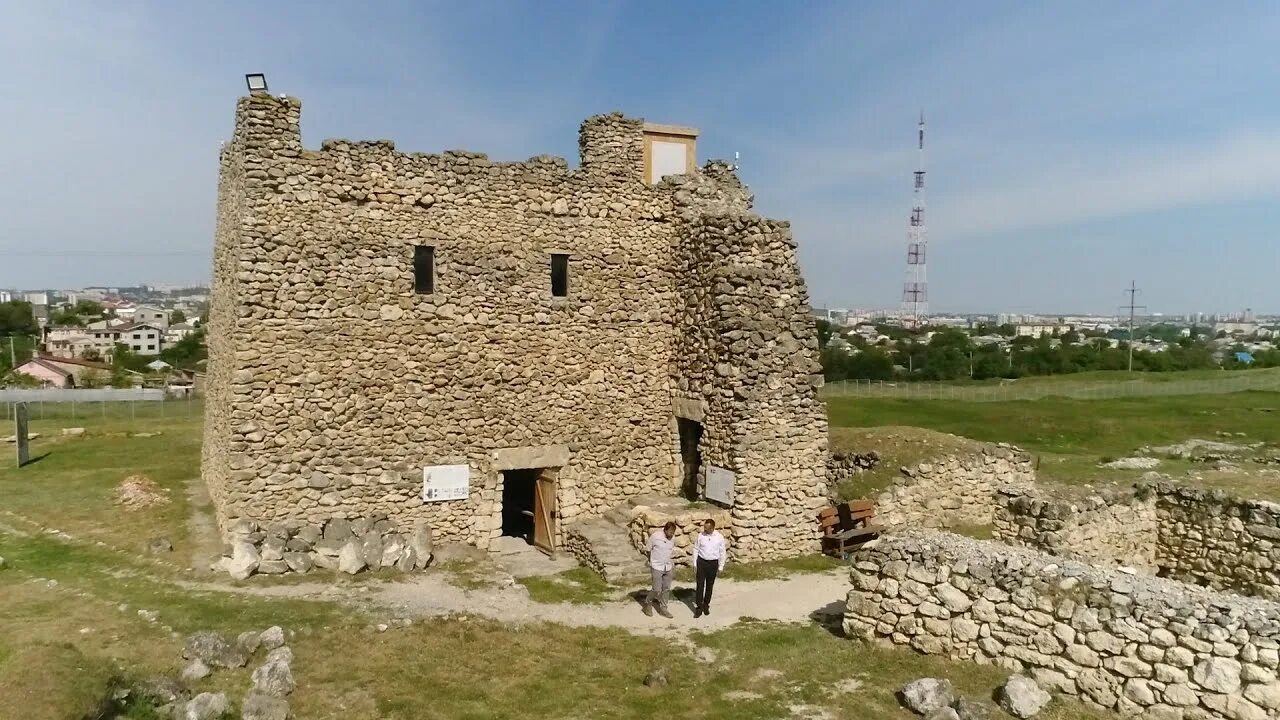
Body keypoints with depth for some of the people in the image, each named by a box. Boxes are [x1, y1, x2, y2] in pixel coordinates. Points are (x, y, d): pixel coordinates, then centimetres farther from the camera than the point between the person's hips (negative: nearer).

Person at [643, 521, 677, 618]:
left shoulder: (673, 538, -5)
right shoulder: (655, 536, -19)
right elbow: (649, 550, -5)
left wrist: (672, 563, 11)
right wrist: (650, 563, 3)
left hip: (668, 567, 5)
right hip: (657, 567, -5)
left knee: (666, 589, 10)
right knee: (657, 590, -5)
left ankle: (663, 609, 24)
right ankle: (647, 603, 19)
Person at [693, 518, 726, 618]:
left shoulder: (719, 537, -7)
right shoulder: (700, 536, -6)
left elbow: (722, 553, 1)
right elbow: (696, 549, 3)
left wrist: (720, 567, 2)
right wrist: (695, 563, 2)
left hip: (713, 563, 0)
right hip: (701, 562, 0)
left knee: (709, 586, 12)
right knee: (700, 585, -4)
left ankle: (706, 605, 28)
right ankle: (698, 607, 2)